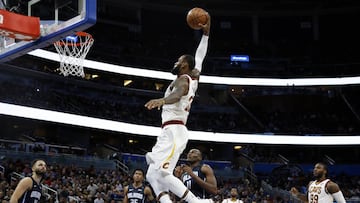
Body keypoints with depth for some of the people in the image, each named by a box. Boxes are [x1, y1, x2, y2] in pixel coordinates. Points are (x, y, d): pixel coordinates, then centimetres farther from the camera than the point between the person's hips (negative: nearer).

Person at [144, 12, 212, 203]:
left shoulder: (183, 79, -7)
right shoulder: (194, 77, 19)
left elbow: (177, 95, -31)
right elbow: (199, 57, 34)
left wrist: (162, 100, -50)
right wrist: (205, 32, 31)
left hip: (173, 132, -10)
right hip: (170, 132, 10)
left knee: (160, 173, -21)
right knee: (152, 175, 4)